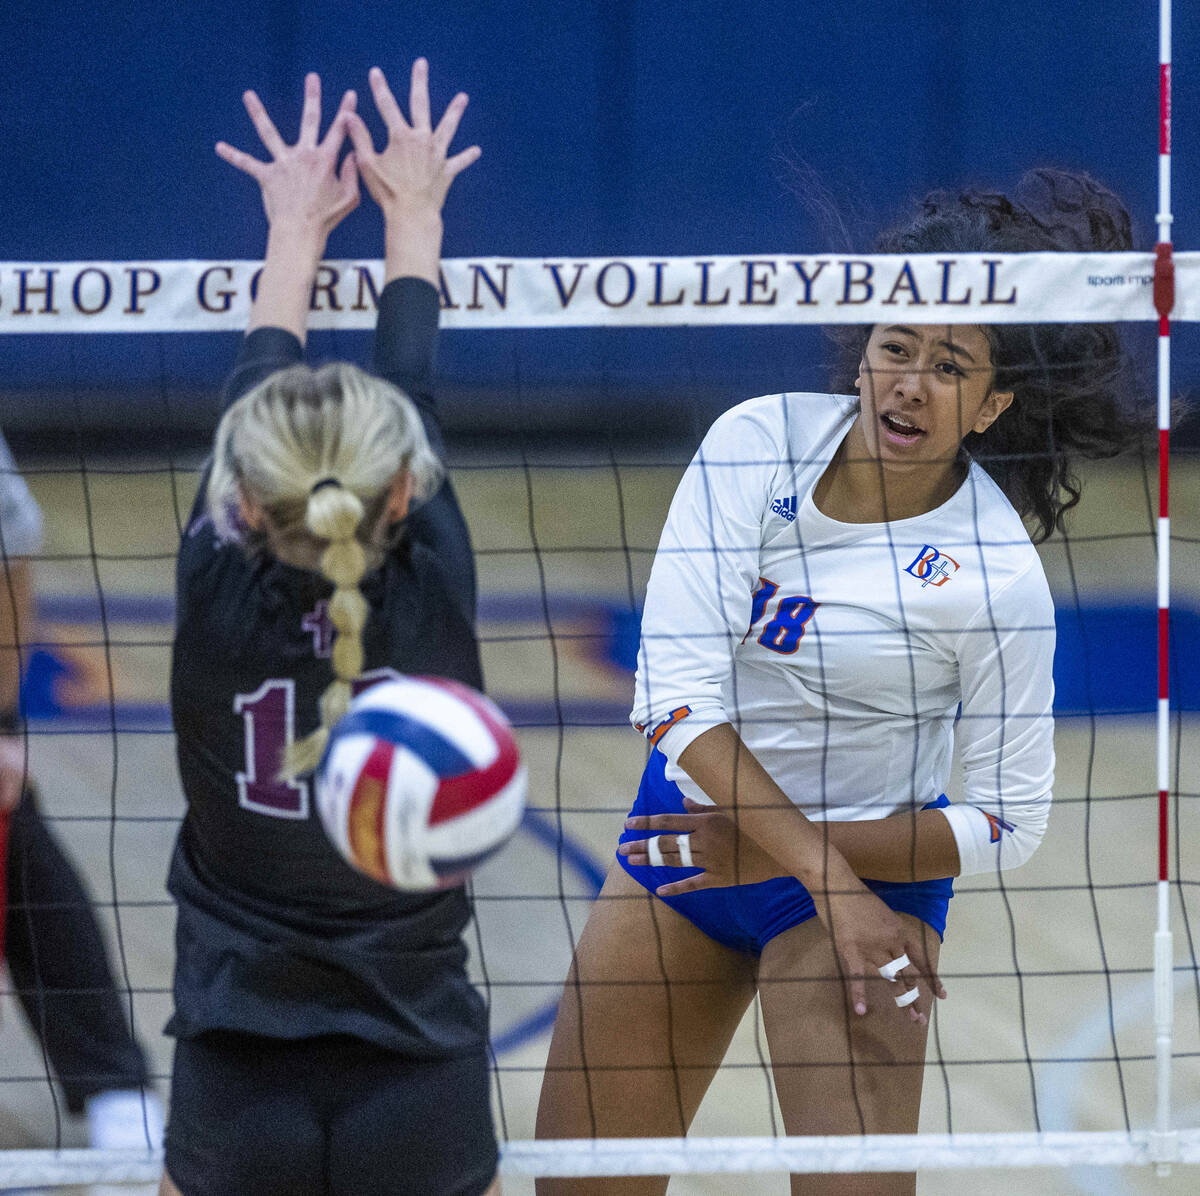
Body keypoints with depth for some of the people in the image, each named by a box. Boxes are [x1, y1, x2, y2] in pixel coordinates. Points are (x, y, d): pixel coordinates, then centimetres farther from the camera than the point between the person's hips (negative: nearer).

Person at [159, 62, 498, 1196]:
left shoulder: (218, 599, -13)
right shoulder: (433, 595, -12)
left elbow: (257, 390, 5)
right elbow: (413, 391, 5)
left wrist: (294, 229, 22)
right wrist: (413, 218, 23)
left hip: (235, 1098, 0)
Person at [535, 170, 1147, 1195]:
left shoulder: (995, 578, -21)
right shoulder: (758, 442, -14)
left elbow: (1010, 820, -12)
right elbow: (679, 690, -19)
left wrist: (801, 857, -18)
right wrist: (835, 888, -24)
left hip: (868, 863, -4)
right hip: (688, 823, 4)